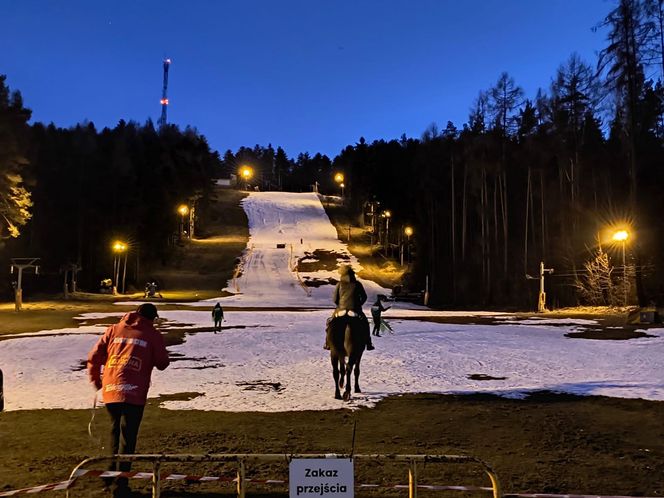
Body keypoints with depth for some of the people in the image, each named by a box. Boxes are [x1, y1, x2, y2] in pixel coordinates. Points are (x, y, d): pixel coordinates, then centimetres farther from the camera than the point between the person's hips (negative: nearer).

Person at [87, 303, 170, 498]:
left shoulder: (114, 329, 13)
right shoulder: (153, 335, 3)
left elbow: (94, 357, 12)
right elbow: (162, 363, 6)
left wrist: (95, 379, 26)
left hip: (110, 391, 4)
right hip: (133, 394, -4)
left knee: (115, 431, 24)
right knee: (127, 437, 2)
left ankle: (114, 472, 37)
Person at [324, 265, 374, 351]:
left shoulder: (339, 284, 1)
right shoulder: (357, 284, 2)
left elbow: (335, 299, 0)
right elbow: (364, 297, 4)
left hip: (341, 310, 0)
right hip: (356, 311, 0)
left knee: (330, 322, 21)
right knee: (365, 323, 21)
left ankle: (328, 343, 14)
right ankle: (368, 343, 12)